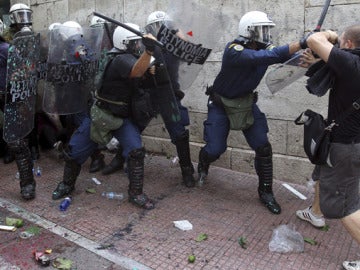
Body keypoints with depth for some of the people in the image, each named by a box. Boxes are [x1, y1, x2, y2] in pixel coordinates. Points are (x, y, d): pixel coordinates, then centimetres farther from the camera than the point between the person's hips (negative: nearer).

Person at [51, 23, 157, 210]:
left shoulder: (131, 56, 5)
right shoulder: (122, 59, -22)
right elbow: (136, 71, -42)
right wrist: (149, 50, -56)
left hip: (123, 117, 5)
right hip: (102, 115, -5)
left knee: (136, 151, -15)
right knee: (75, 152, 5)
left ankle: (136, 194, -1)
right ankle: (67, 184, 32)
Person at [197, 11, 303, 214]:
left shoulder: (263, 49, -6)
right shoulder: (235, 51, -27)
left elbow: (287, 57, -16)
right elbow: (264, 57, -40)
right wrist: (301, 43, -44)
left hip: (247, 102, 5)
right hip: (221, 104, -5)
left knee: (263, 147, -4)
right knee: (215, 149, -3)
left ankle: (266, 192, 13)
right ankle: (203, 164, 35)